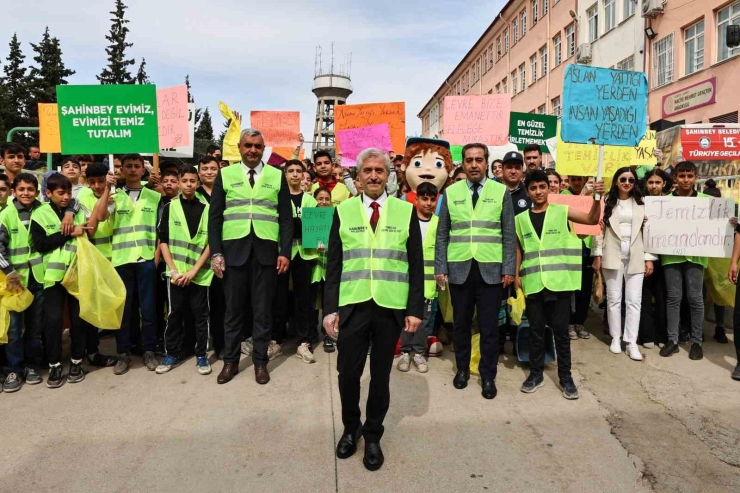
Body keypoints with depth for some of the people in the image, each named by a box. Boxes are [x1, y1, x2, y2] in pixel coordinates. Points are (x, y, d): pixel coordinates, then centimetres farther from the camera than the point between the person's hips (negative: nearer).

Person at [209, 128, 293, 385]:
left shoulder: (277, 176, 6)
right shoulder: (225, 175, 6)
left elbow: (286, 218, 4)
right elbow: (215, 217, 4)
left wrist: (285, 252, -4)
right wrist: (216, 253, -4)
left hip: (266, 250, 0)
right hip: (234, 250, 0)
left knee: (263, 309, 7)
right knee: (233, 308, 9)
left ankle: (260, 361, 21)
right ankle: (230, 361, 23)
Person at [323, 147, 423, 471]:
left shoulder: (406, 211, 3)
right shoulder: (343, 211, 4)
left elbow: (416, 265, 2)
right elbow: (334, 264, 4)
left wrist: (415, 309, -3)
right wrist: (330, 308, -1)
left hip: (390, 308, 0)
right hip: (352, 306, 0)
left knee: (380, 375, 11)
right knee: (348, 373, 7)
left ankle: (373, 435, 31)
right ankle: (350, 428, 33)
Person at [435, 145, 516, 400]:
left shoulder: (501, 191, 2)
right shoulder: (451, 192, 5)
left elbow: (509, 234, 2)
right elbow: (442, 234, 5)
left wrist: (509, 269, -3)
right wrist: (440, 268, 0)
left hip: (490, 269, -1)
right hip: (459, 269, 1)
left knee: (489, 326, 5)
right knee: (461, 323, 12)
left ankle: (488, 376, 21)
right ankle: (462, 369, 30)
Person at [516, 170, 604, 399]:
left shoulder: (562, 211, 2)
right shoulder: (521, 218, 8)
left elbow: (592, 219, -5)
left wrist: (597, 197, -20)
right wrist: (517, 275, 6)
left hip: (559, 281, -2)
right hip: (533, 282, 2)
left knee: (560, 329, 4)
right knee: (536, 329, 9)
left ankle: (565, 376, 17)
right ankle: (536, 373, 22)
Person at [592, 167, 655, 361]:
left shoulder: (642, 203, 7)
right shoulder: (607, 202, 4)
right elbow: (600, 229, 2)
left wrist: (649, 258, -1)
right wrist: (597, 255, -3)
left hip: (635, 256, 1)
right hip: (613, 255, -1)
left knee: (634, 300, -1)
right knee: (614, 298, 5)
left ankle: (631, 342, 5)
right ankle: (616, 338, 17)